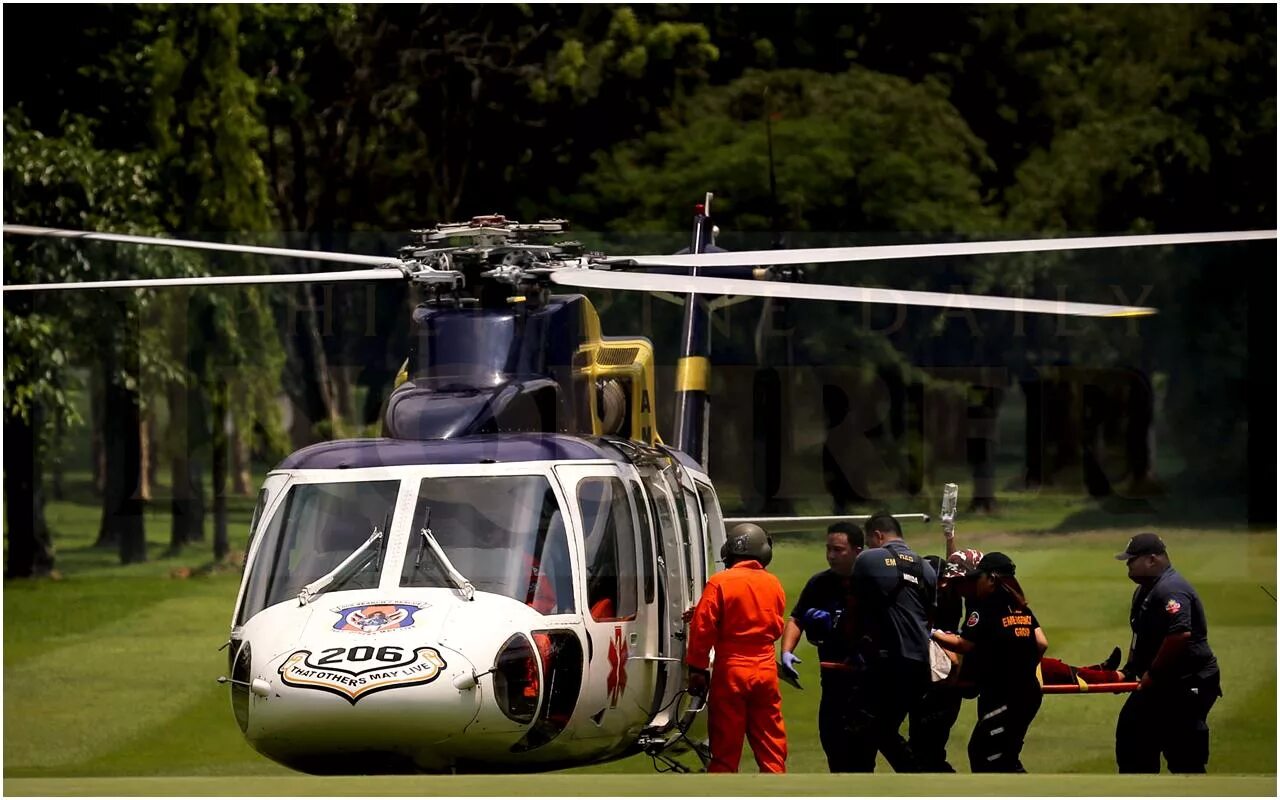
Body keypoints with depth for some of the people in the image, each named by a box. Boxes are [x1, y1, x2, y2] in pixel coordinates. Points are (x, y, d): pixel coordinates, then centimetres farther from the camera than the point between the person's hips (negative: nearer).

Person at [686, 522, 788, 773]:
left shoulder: (720, 583, -9)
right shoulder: (773, 585, 5)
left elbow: (702, 628, -11)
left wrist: (696, 668, -5)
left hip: (730, 670, -4)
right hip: (766, 671, 4)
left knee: (726, 746, 1)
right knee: (771, 742, 10)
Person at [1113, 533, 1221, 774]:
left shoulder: (1170, 590, -21)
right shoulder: (1145, 590, 14)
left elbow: (1180, 636, -31)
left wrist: (1152, 673, -23)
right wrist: (1130, 670, 15)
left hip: (1186, 686, -11)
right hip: (1161, 684, 11)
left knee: (1186, 760, -8)